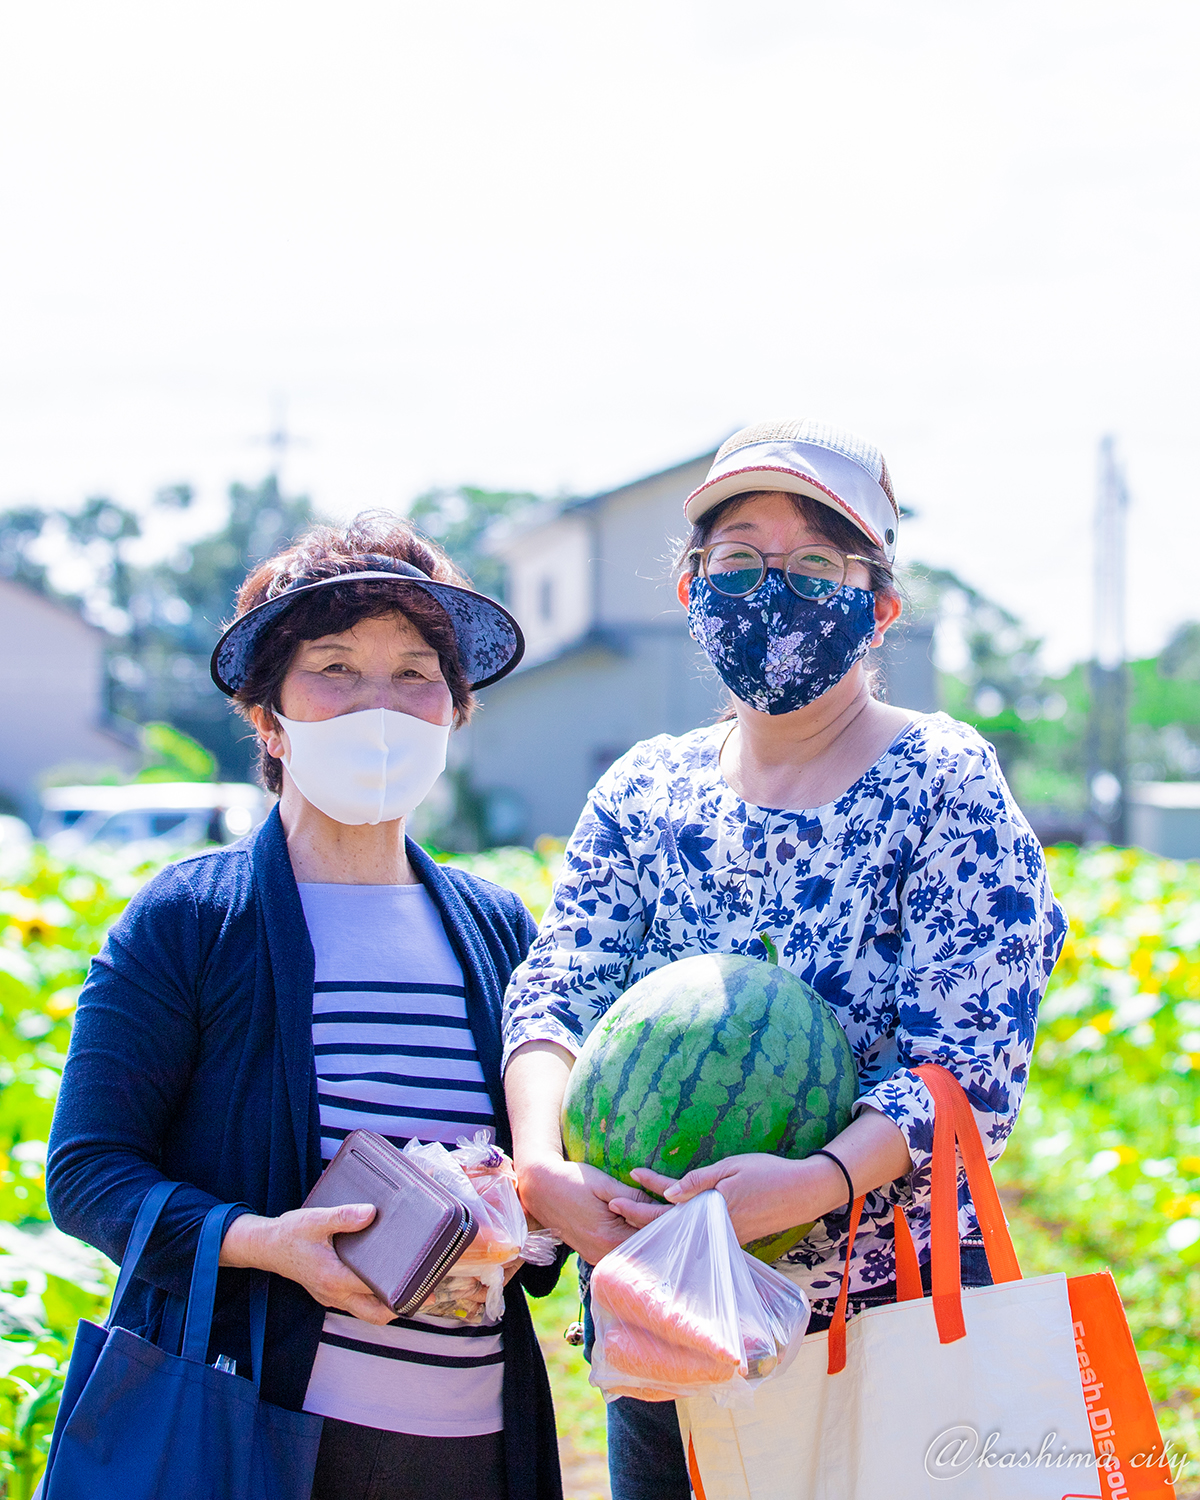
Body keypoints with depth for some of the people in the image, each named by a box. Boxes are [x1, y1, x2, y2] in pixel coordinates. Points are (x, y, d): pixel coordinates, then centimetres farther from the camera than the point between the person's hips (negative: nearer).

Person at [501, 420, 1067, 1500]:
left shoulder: (943, 783, -7)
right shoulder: (644, 792, 7)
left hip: (891, 1313, -4)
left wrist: (817, 1182, -33)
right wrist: (541, 1163, -25)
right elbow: (554, 994, -4)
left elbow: (971, 1066, -16)